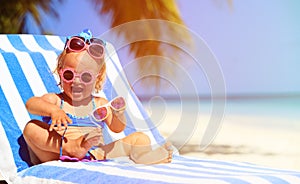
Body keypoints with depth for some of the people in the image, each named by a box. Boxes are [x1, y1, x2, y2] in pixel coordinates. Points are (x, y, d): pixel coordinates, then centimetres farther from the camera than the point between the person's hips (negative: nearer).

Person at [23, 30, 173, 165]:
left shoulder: (100, 104, 17)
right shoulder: (55, 101, 8)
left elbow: (116, 128, 8)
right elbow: (31, 104, -11)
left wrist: (118, 114, -15)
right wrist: (53, 110, -31)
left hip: (97, 154, 3)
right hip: (60, 157, -2)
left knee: (141, 138, -4)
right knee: (31, 127, -21)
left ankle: (141, 158, -40)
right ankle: (70, 148, -41)